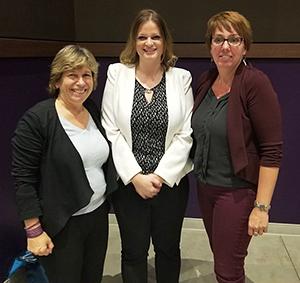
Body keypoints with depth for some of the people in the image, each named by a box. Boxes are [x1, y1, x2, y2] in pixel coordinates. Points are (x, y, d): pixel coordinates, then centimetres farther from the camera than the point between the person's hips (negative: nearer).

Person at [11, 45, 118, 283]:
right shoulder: (36, 119, -16)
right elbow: (23, 179, -15)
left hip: (98, 215, 6)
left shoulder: (94, 111, 3)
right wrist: (34, 231, -14)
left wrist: (106, 203, 9)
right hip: (61, 225, -5)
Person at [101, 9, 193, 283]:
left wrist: (160, 176, -11)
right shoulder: (117, 73, -3)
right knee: (134, 252, 17)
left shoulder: (182, 77, -2)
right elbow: (111, 131, -6)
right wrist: (136, 176, -12)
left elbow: (185, 134, -5)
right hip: (128, 181, 0)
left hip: (170, 181, 1)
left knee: (168, 248, 19)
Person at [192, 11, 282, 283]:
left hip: (238, 191, -6)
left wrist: (261, 207, -18)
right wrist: (201, 177, 8)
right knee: (220, 257, 21)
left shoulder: (255, 83, -18)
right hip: (205, 186, 6)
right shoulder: (206, 80, 2)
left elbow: (272, 150, -18)